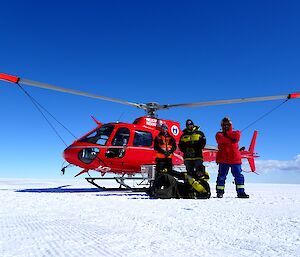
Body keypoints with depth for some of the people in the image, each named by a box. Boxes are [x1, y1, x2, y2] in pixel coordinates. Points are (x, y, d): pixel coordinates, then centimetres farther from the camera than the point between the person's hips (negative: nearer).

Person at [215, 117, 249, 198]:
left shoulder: (235, 133, 15)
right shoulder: (219, 134, 10)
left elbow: (236, 136, -10)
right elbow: (221, 139, -12)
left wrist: (227, 133, 0)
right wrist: (231, 139, -8)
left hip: (235, 159, 1)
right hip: (223, 159, -1)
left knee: (239, 176, 3)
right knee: (221, 176, 1)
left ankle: (241, 192, 11)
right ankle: (220, 192, 9)